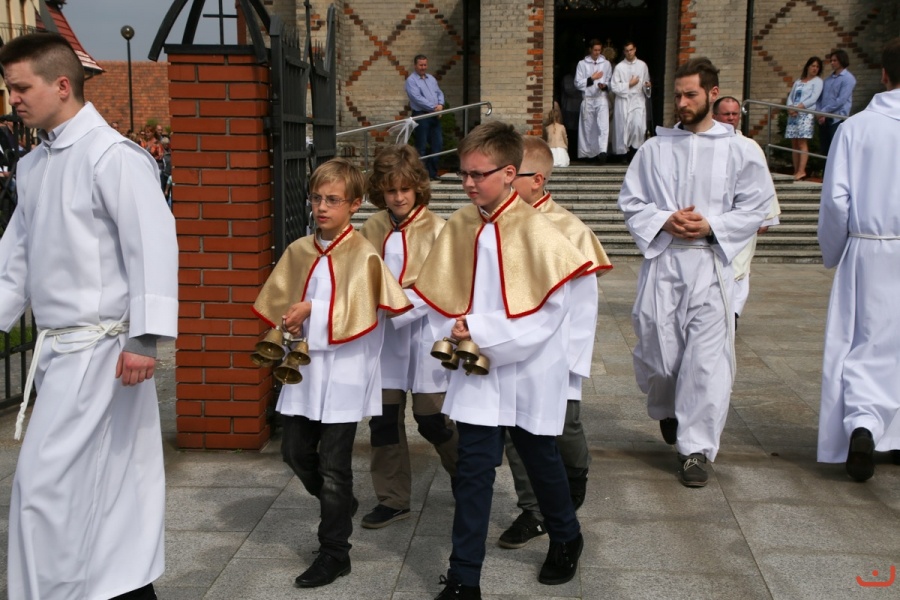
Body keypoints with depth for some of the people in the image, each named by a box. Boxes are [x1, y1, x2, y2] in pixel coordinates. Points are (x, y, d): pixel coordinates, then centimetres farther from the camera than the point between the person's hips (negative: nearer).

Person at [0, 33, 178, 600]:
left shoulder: (113, 156, -12)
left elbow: (154, 244, -18)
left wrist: (144, 338, -22)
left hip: (98, 346, -8)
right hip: (58, 347, 8)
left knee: (47, 484, -6)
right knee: (107, 484, 14)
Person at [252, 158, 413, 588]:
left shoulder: (363, 255, -11)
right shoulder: (298, 252, 6)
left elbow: (357, 312, -20)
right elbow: (279, 302, 11)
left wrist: (312, 310, -20)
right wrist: (290, 328, -7)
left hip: (344, 372, -6)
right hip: (304, 366, 6)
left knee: (333, 465, 2)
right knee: (295, 451, 14)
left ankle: (334, 553, 17)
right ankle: (340, 505, 41)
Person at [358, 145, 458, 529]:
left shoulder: (435, 229, -9)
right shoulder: (372, 229, 5)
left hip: (423, 329, -4)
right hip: (384, 333, 4)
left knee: (431, 418, 4)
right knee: (384, 417, 7)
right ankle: (392, 499, 21)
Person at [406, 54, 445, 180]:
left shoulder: (431, 78, 17)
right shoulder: (411, 80, -6)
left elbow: (439, 93, 14)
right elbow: (417, 98, -16)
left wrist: (440, 105, -7)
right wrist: (434, 107, -16)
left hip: (435, 115, 7)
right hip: (421, 116, -7)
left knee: (438, 144, 7)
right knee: (421, 147, -2)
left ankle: (433, 173, 15)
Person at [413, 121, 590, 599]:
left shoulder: (534, 229, -16)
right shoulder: (459, 225, -2)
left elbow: (553, 305, -18)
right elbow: (446, 294, 8)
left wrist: (484, 331, -21)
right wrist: (458, 333, -9)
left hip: (529, 368, -3)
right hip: (477, 367, 3)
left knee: (540, 459, 16)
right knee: (473, 468, 1)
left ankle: (566, 540, 44)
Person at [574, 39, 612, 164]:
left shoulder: (606, 64, 9)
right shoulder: (582, 63, 5)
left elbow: (610, 82, 11)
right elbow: (578, 83, 1)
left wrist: (605, 86, -10)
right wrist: (592, 78, -7)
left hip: (602, 99, 0)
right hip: (588, 99, 0)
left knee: (604, 126, -16)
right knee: (589, 128, 6)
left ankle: (602, 151, -25)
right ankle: (589, 153, 16)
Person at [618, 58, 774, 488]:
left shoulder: (737, 150, 3)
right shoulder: (655, 147, 7)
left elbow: (755, 207, 4)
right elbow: (630, 201, 8)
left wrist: (711, 226, -11)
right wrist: (664, 222, -9)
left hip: (710, 263, -2)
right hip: (661, 261, 2)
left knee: (707, 357, -5)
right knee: (656, 350, 7)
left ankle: (695, 448, 5)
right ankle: (666, 411, 39)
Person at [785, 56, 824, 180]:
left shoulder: (817, 81, 7)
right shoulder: (798, 82, 23)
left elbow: (813, 98, -5)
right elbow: (790, 97, 16)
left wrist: (798, 107, -14)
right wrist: (790, 108, -5)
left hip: (806, 113, -5)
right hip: (793, 114, 5)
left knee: (802, 142, -14)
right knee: (794, 144, 0)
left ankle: (801, 171, -20)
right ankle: (796, 171, -1)